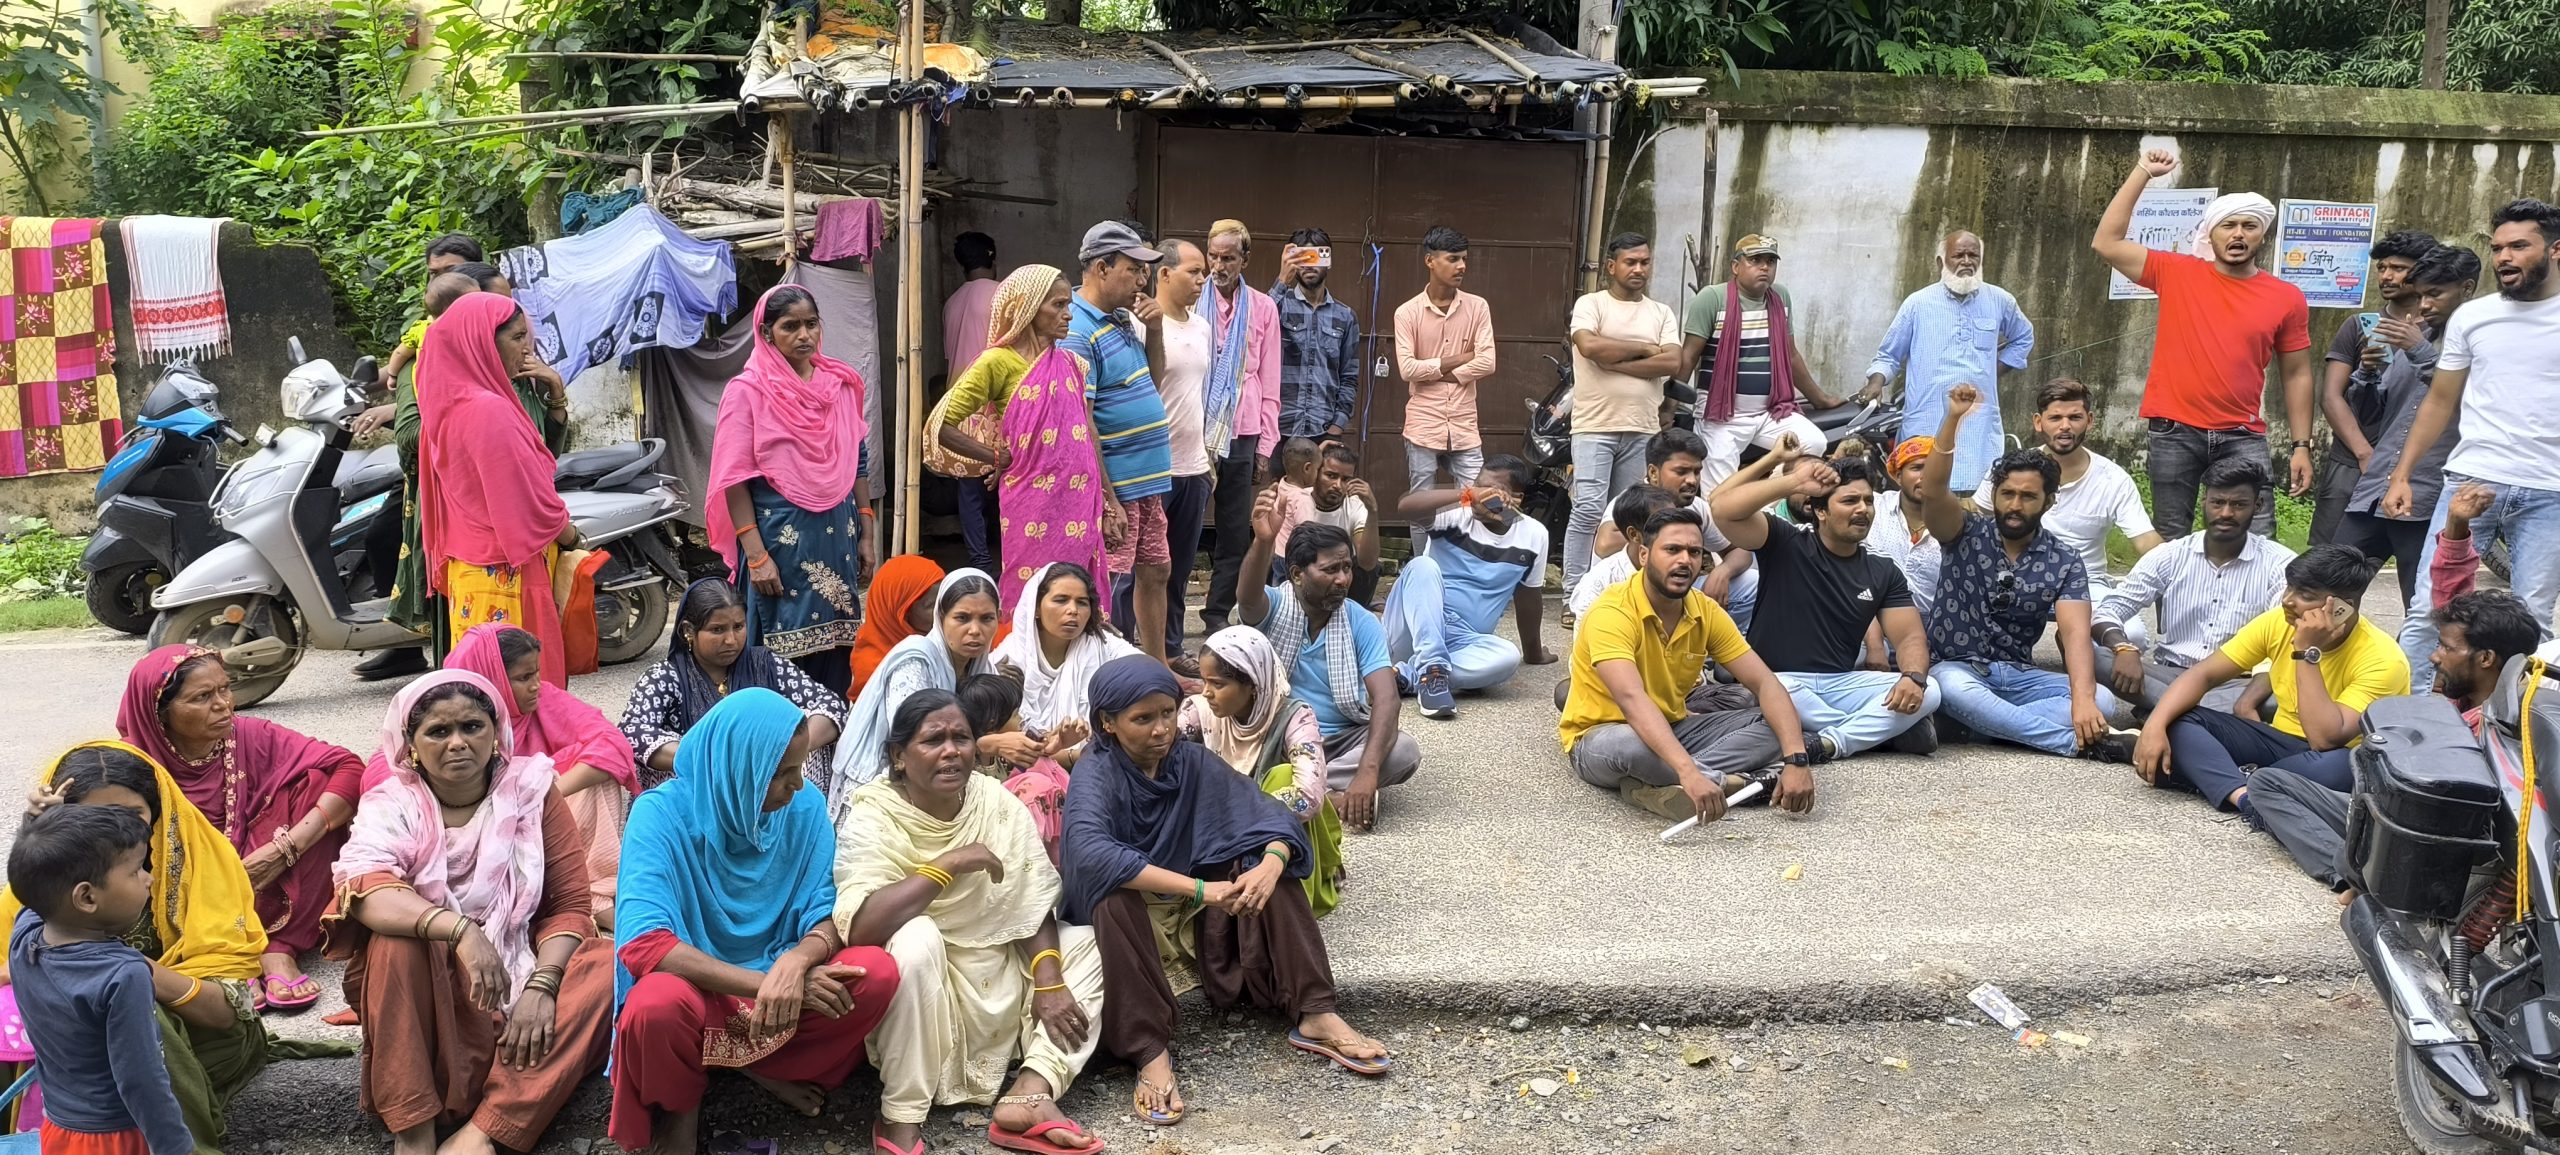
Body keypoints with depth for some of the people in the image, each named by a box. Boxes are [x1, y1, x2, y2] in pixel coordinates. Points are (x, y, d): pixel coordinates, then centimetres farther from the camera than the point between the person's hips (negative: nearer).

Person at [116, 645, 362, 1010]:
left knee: (316, 782, -16)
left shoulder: (249, 737, -8)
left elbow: (349, 767, -18)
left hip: (258, 893, 2)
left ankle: (277, 949, -23)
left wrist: (286, 848, -25)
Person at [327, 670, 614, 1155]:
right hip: (430, 993, -1)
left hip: (521, 970, 1)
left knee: (607, 968, -26)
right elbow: (366, 889, -26)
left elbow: (569, 904, -4)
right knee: (396, 940, -30)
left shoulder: (531, 791, -2)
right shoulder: (391, 806, -5)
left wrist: (541, 985, -22)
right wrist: (460, 929, -42)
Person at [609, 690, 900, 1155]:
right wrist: (765, 981, -34)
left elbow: (828, 915, -7)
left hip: (780, 981, 3)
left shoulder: (805, 807, -7)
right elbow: (642, 945, -29)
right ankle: (681, 1104, -3)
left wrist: (795, 961, -32)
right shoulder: (663, 813, -19)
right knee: (657, 1003, -37)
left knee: (878, 972, -23)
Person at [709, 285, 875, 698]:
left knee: (836, 641, 6)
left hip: (837, 532, 4)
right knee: (782, 649, 1)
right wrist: (756, 555, -13)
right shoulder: (747, 391, -4)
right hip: (780, 535, -4)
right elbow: (736, 479, -8)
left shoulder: (842, 384, 8)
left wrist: (865, 533, 11)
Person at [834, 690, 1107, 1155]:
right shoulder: (871, 816, -16)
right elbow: (859, 928, -31)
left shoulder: (999, 803, -3)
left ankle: (1030, 1094, -19)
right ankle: (901, 1117, -23)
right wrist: (949, 864, -30)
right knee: (918, 936, -33)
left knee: (1091, 941, -4)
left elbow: (1033, 905, -3)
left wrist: (1048, 981, -17)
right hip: (920, 990, -6)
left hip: (1001, 980, 6)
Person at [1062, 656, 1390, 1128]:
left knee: (1266, 859, -16)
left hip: (1196, 915, 5)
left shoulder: (1192, 761, -4)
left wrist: (1270, 865, -37)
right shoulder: (1096, 775, -17)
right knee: (1115, 893, -35)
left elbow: (1269, 817, -13)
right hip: (1130, 919, -4)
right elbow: (1090, 851, -37)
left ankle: (1314, 1015, -22)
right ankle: (1150, 1052, -38)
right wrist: (1199, 888, -41)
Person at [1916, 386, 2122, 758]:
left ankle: (1986, 723, -28)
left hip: (2019, 675, 3)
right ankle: (2078, 741, -34)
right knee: (1953, 688, -40)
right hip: (1956, 669, -3)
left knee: (2102, 701, -22)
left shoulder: (2064, 561, 2)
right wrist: (1953, 419, -32)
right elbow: (1932, 492, -21)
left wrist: (2082, 699, -29)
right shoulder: (1966, 534, 0)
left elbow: (2075, 633, -11)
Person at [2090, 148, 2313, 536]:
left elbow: (2297, 375, 10)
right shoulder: (2176, 274, 3)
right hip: (2175, 431, -1)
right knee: (2170, 542, 4)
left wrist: (2302, 446, 5)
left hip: (2243, 436, 1)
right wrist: (2143, 173, -2)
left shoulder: (2287, 298, 5)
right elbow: (2106, 242, -2)